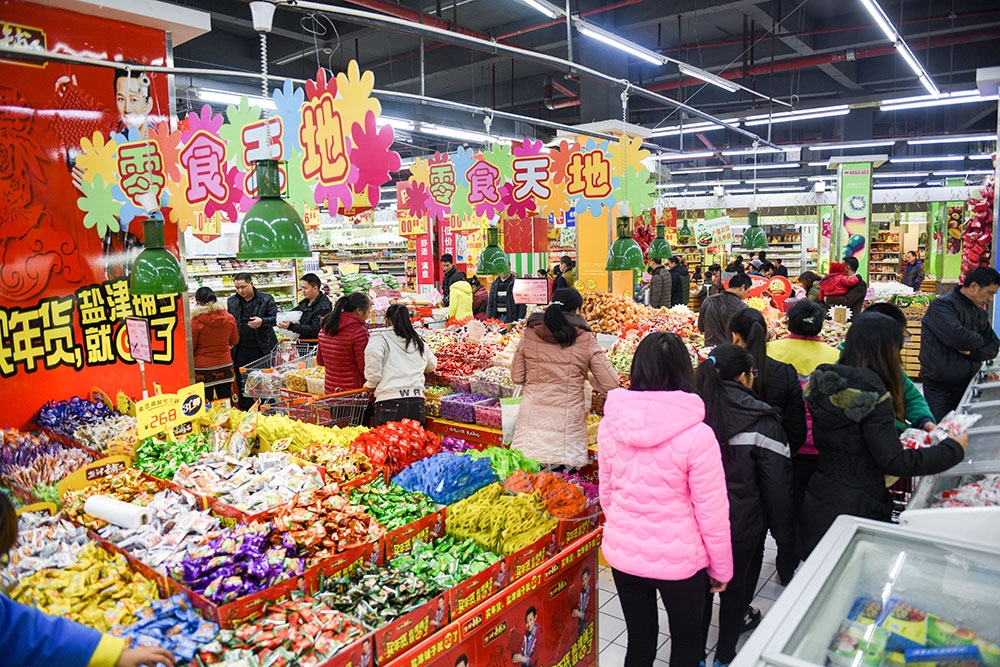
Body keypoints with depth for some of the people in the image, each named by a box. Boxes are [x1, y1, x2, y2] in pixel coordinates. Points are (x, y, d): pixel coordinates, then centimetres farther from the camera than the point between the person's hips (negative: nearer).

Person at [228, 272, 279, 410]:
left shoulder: (266, 299, -2)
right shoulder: (232, 301, 8)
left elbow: (277, 318, -5)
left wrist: (262, 321, -24)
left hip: (263, 349, -3)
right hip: (241, 351, 3)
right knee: (243, 385, 8)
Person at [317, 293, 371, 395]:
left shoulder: (325, 329, 8)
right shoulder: (359, 332, -16)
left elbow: (320, 361, 20)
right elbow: (366, 368, -16)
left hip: (329, 389, 7)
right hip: (353, 391, -7)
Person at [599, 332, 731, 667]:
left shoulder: (610, 425, -10)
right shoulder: (696, 434, -22)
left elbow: (606, 493, 3)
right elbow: (712, 511, -14)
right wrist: (721, 568, 3)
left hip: (623, 553, 3)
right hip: (679, 560, -3)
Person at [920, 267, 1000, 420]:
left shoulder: (980, 313, 13)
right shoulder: (941, 305, -12)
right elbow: (957, 337, -27)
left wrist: (972, 352, -9)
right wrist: (979, 341, -6)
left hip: (967, 384, 7)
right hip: (939, 388, -7)